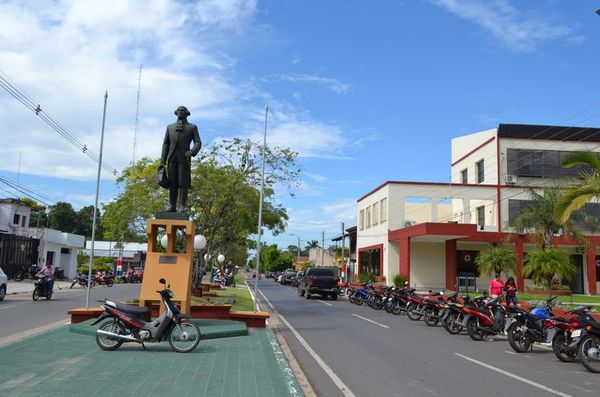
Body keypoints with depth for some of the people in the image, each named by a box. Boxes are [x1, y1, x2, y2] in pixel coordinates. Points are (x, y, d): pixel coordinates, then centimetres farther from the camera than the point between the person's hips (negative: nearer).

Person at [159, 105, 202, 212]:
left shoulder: (192, 127, 15)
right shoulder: (170, 127, 23)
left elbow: (198, 143, 3)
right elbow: (165, 144, 17)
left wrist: (191, 152, -18)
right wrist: (162, 161, 6)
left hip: (184, 158, -2)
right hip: (172, 158, 3)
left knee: (183, 183, -9)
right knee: (172, 183, -2)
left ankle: (182, 206, -10)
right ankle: (172, 206, -1)